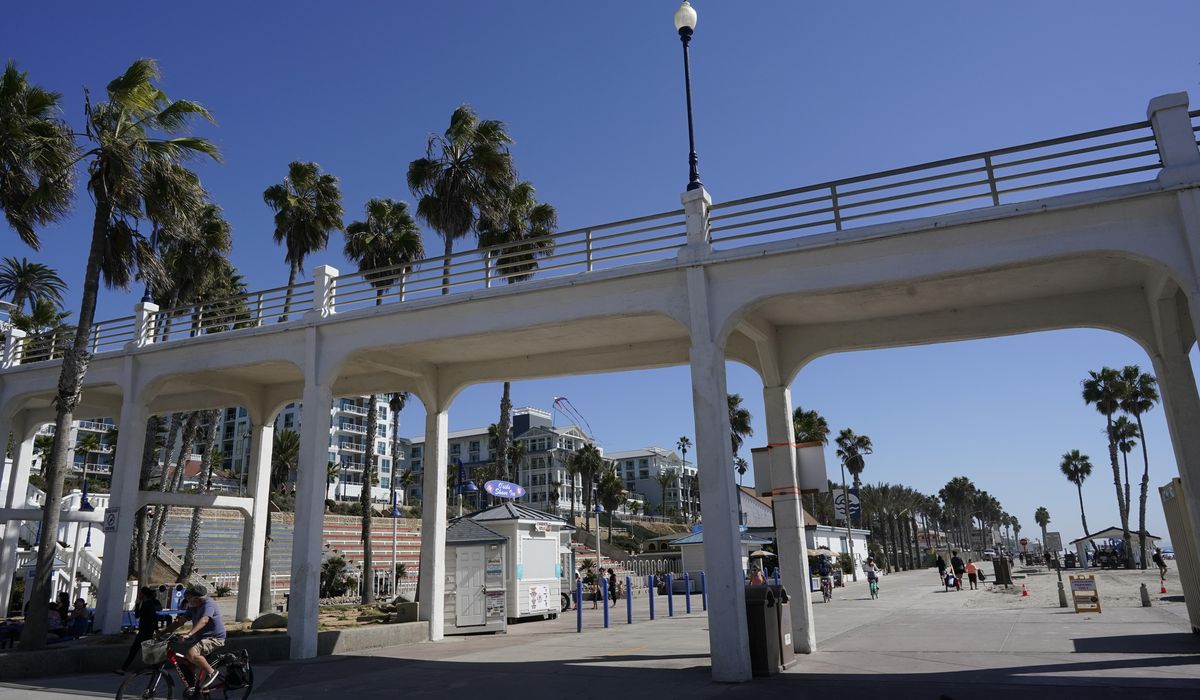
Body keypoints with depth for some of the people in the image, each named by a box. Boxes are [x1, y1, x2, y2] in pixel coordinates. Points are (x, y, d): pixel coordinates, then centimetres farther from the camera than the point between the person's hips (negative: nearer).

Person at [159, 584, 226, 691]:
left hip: (215, 639, -10)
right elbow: (179, 622, 9)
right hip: (200, 638, 10)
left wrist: (189, 633, -49)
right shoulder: (193, 607, 9)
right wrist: (162, 633, 0)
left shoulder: (208, 604, -20)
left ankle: (210, 672, -12)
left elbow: (204, 620, -36)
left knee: (191, 653, -30)